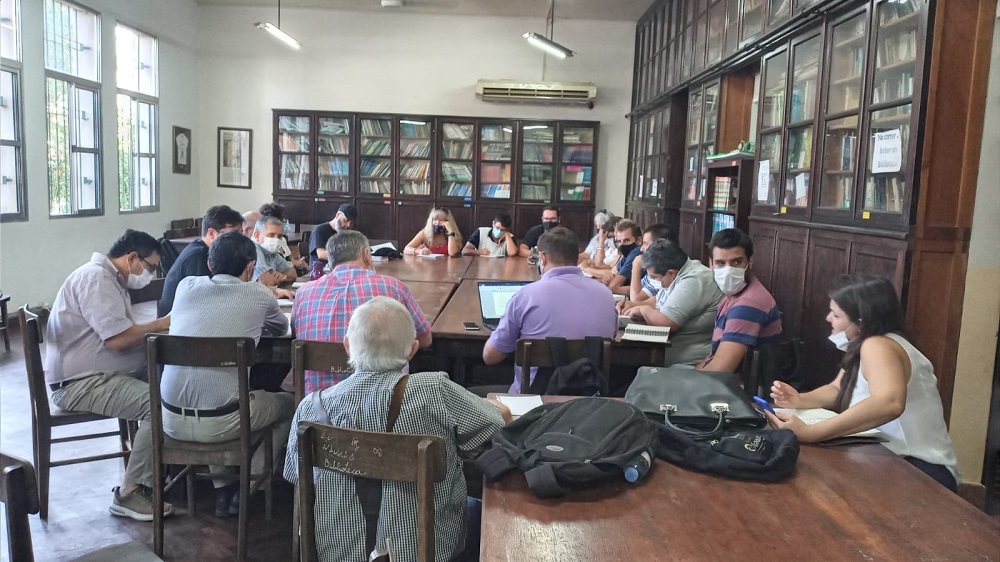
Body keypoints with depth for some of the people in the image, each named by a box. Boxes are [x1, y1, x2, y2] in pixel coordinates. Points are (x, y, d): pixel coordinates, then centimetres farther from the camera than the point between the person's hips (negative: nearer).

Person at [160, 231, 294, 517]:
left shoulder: (186, 286, 6)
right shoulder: (259, 295, -2)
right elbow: (281, 328, 19)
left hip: (171, 420, 4)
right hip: (218, 423, -4)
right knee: (288, 403, 22)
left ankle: (222, 490, 32)